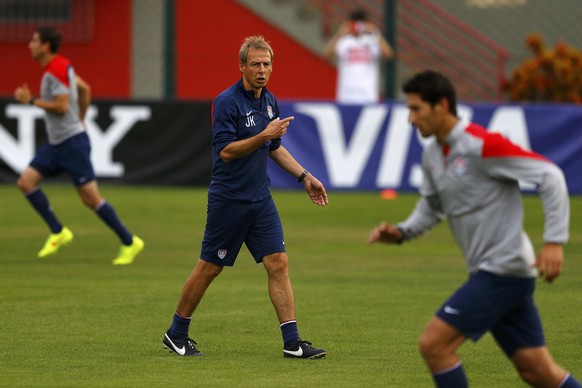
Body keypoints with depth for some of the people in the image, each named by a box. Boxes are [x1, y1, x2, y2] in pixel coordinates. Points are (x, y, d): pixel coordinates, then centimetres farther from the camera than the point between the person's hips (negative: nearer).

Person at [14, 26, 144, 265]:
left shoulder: (56, 70, -19)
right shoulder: (62, 65, 11)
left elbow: (61, 106, -25)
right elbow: (85, 89, 21)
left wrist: (30, 101, -16)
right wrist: (80, 120, 29)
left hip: (72, 142, -10)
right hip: (56, 144, 10)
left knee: (91, 199, -7)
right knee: (26, 181, 1)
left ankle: (129, 242, 2)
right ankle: (58, 232, 4)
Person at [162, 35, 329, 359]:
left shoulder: (270, 102, 9)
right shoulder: (226, 102, -14)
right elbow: (226, 150, -21)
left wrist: (304, 177, 17)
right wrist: (264, 135, -27)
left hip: (260, 199, 6)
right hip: (228, 199, -6)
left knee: (278, 264, -3)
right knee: (209, 268, 3)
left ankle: (292, 343, -4)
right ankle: (176, 335, 19)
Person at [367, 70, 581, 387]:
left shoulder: (481, 145, -17)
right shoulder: (431, 153, 9)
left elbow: (550, 175, -17)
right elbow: (432, 206, 24)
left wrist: (554, 241, -22)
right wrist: (401, 232, 4)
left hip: (503, 270, -8)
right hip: (487, 270, 8)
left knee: (434, 343, -11)